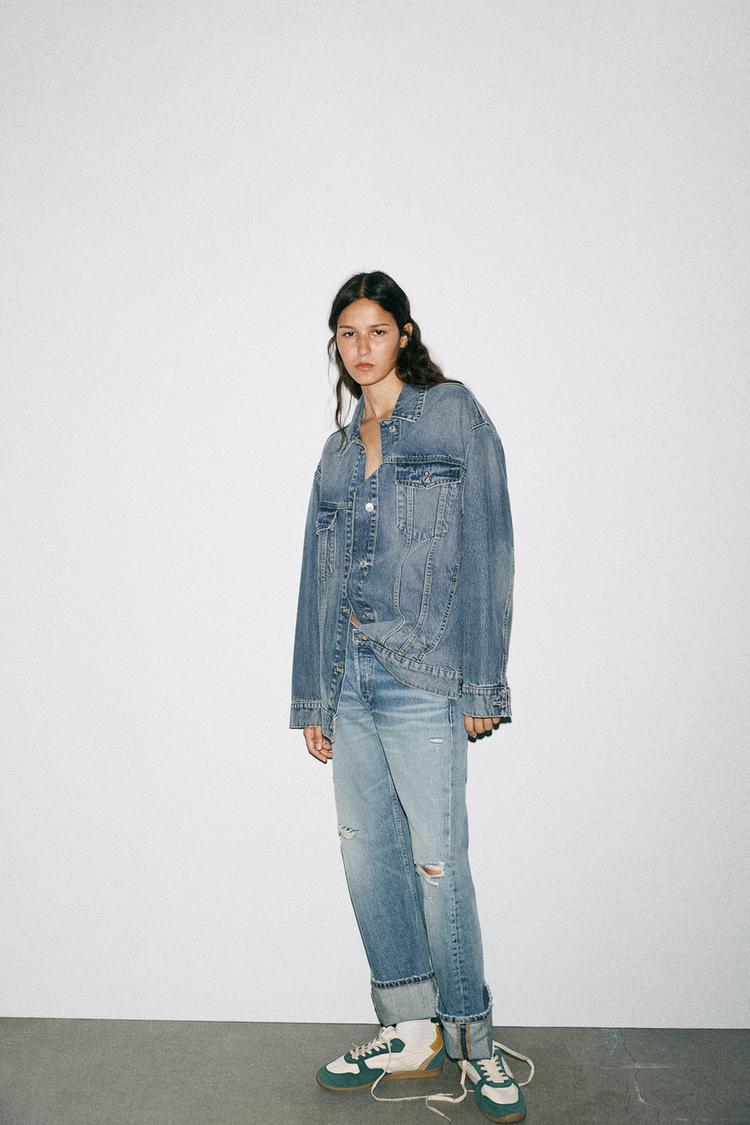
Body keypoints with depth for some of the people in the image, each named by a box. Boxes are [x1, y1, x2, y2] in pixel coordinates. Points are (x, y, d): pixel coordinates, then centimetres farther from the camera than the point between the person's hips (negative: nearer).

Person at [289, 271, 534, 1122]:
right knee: (367, 851, 7)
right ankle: (410, 1034, 20)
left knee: (436, 859, -5)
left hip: (422, 670, -6)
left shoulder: (454, 414, 2)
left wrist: (480, 681, -11)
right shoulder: (338, 449, 18)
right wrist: (313, 697, 15)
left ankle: (471, 1041, 14)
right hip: (349, 669, 6)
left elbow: (486, 548, -4)